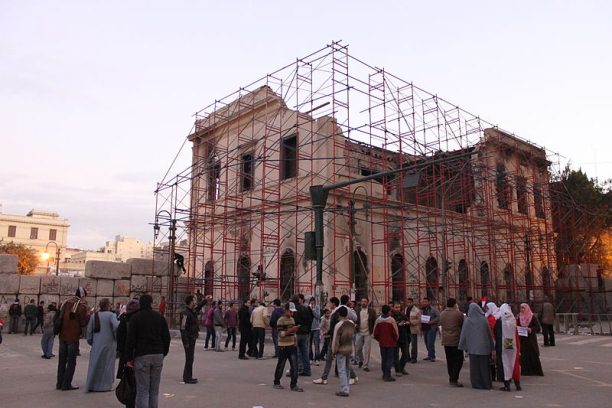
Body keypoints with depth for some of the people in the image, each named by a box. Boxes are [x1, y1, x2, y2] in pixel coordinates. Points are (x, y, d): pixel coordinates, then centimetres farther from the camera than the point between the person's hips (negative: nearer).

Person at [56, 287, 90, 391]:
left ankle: (59, 383, 22)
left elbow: (60, 317, 13)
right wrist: (89, 315, 3)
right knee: (71, 361, 4)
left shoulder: (66, 302, 6)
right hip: (73, 337, -6)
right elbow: (83, 322, -11)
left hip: (62, 336, 6)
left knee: (62, 360, 15)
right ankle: (66, 385, 6)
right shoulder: (81, 305, -13)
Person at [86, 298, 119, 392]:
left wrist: (90, 341, 19)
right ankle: (105, 385, 9)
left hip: (96, 344, 4)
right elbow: (116, 326, -24)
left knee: (95, 364, 13)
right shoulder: (111, 315, -11)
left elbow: (89, 330, 9)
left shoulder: (94, 315, 5)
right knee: (107, 364, 6)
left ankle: (91, 385, 17)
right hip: (108, 343, -4)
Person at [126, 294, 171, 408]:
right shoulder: (160, 317, 8)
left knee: (142, 391, 0)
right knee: (154, 390, 10)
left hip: (142, 356, -3)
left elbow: (130, 339, -6)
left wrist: (129, 358, -1)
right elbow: (167, 338, 9)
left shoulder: (135, 318, -2)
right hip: (158, 356, 3)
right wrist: (163, 354, 18)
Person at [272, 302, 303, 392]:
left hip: (292, 345, 6)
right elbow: (281, 334, -19)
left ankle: (293, 385, 6)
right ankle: (276, 383, 23)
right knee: (281, 365, 6)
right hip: (283, 346, -6)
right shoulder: (281, 320, -12)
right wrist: (291, 330, -28)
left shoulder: (292, 319, 11)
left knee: (294, 365, 1)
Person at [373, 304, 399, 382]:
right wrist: (396, 339, 7)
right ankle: (387, 375, -5)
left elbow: (375, 334, 4)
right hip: (391, 343, -4)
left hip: (382, 343, 4)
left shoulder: (378, 320, -1)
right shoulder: (391, 320, -13)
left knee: (383, 359, 14)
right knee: (390, 359, 1)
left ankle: (384, 375, 21)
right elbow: (396, 332, -11)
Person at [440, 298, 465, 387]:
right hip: (456, 340, -6)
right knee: (458, 360, 1)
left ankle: (451, 379, 19)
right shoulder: (458, 314, -13)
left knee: (449, 360, 13)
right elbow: (464, 324, -3)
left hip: (446, 341, 6)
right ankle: (454, 379, -4)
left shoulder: (442, 314, 4)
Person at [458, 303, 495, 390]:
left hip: (473, 347, -2)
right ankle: (486, 383, 18)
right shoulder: (484, 320, -4)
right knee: (484, 366, 12)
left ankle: (476, 384, 10)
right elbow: (490, 334, 2)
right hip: (484, 347, 2)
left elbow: (463, 335, -3)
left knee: (475, 366, 7)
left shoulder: (467, 321, -7)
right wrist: (492, 348, 9)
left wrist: (462, 346, 6)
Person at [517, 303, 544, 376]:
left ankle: (537, 371, 9)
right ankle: (525, 370, 9)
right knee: (524, 355, 2)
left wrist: (531, 329, -21)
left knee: (533, 355, -1)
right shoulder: (519, 317, 7)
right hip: (522, 339, 3)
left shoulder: (532, 317, -4)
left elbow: (538, 327, -6)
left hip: (531, 339, -3)